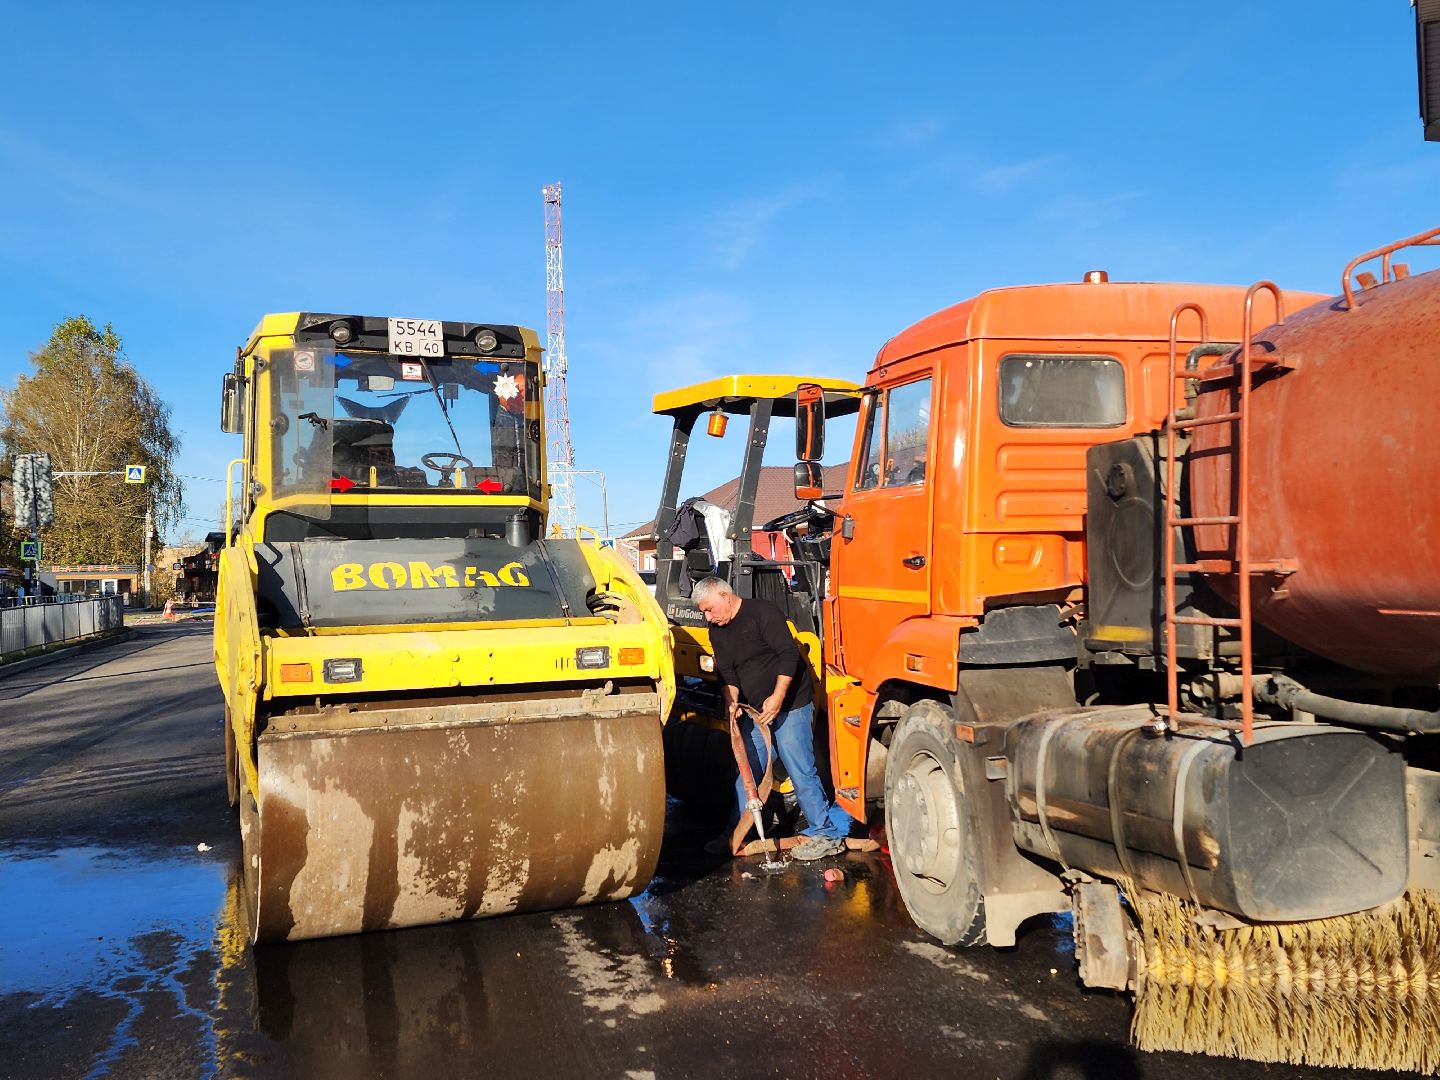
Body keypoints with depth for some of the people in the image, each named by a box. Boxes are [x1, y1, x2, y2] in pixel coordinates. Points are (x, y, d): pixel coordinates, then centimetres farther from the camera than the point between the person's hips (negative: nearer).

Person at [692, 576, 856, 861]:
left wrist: (777, 697, -24)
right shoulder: (718, 631, 10)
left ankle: (826, 832, 0)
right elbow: (726, 672, 7)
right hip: (755, 710, 8)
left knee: (800, 770, -9)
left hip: (790, 706, -8)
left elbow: (789, 654, -20)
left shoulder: (762, 612, -15)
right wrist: (731, 700, -12)